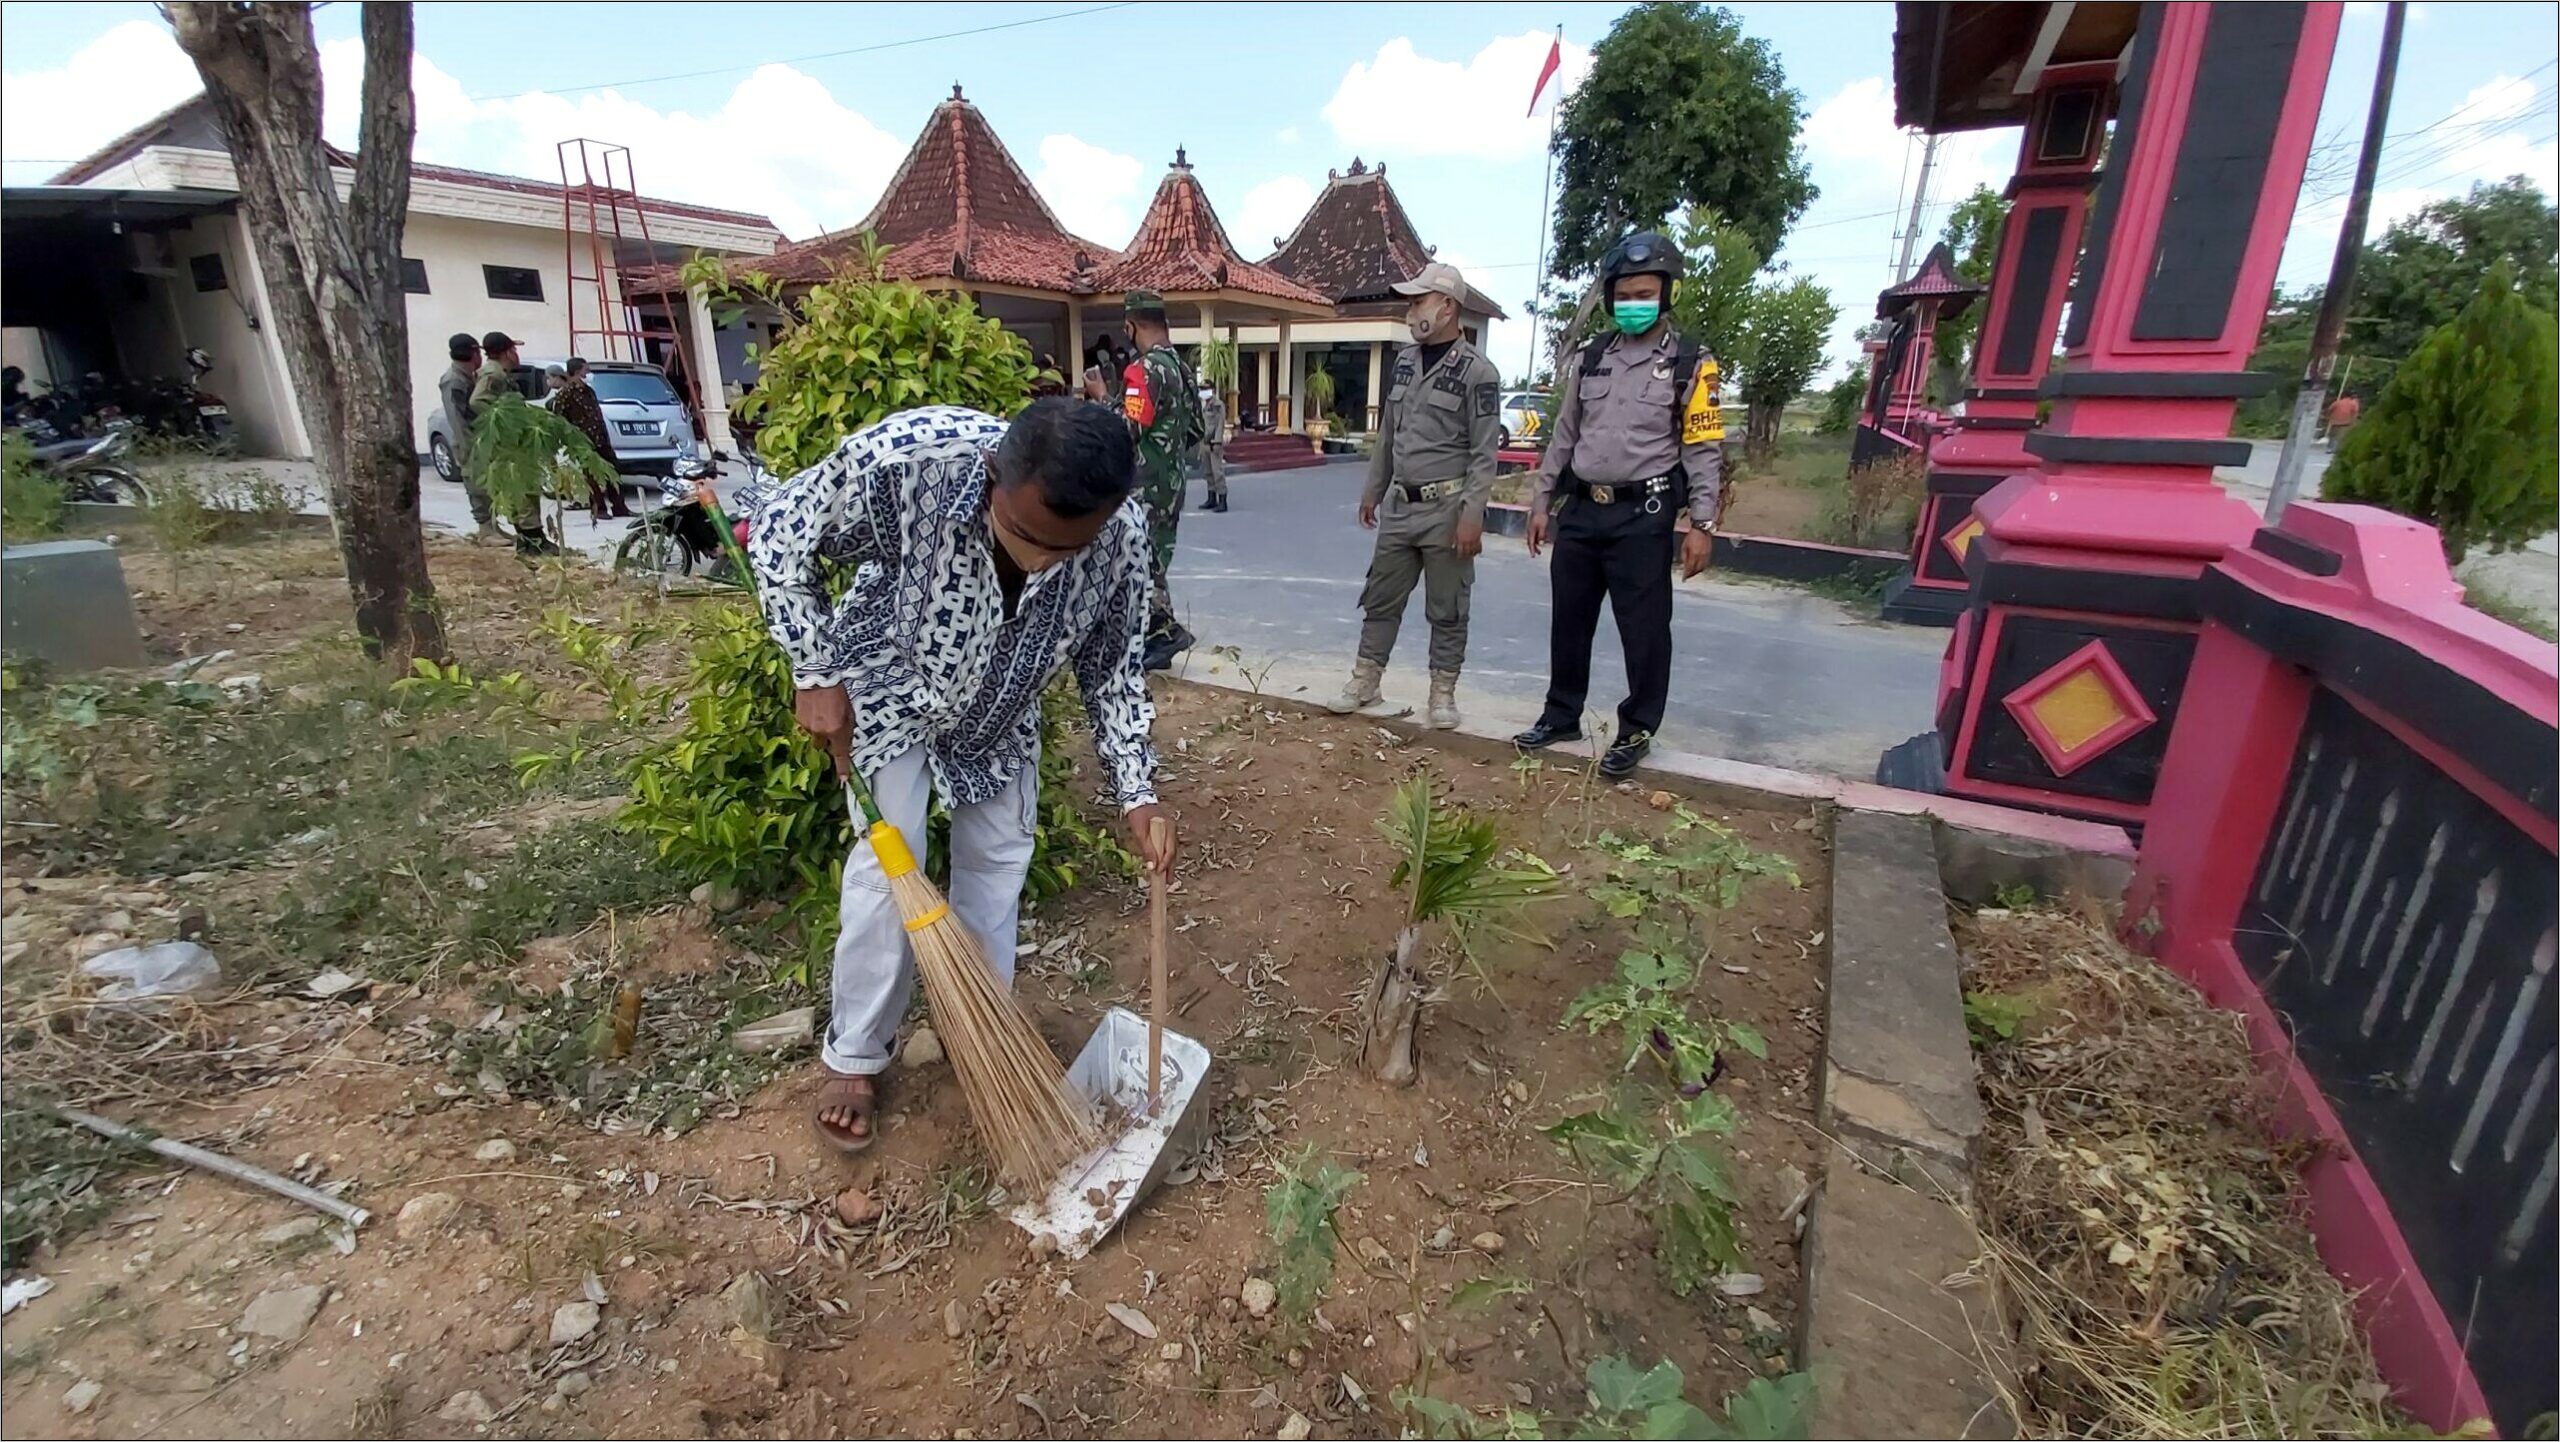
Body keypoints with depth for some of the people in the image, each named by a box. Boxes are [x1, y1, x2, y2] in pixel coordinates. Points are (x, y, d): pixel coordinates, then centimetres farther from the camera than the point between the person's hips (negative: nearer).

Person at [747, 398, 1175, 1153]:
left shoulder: (1122, 535, -30)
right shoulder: (903, 454, -39)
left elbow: (1112, 668, -13)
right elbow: (778, 533, -19)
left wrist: (1137, 795, -18)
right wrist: (817, 674, -19)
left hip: (1000, 705, 3)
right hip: (890, 684, -2)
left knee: (998, 862, 8)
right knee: (889, 863, -6)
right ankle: (852, 1055, 17)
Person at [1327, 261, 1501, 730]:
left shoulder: (1477, 371, -9)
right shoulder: (1403, 362, 11)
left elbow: (1484, 453, -12)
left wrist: (1472, 516, -18)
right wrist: (1372, 491, 17)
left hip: (1447, 508, -6)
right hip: (1400, 504, 6)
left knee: (1447, 609, 4)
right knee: (1381, 599, 11)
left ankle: (1443, 691, 16)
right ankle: (1365, 681, 22)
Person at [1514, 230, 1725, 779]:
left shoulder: (1691, 364, -2)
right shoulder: (1592, 358, 12)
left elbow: (1704, 449, -4)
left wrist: (1702, 524, -10)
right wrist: (1541, 501, 12)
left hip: (1643, 516, -5)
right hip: (1581, 510, 5)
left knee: (1643, 627, 2)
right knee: (1570, 619, 12)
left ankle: (1636, 730, 16)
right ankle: (1561, 715, 26)